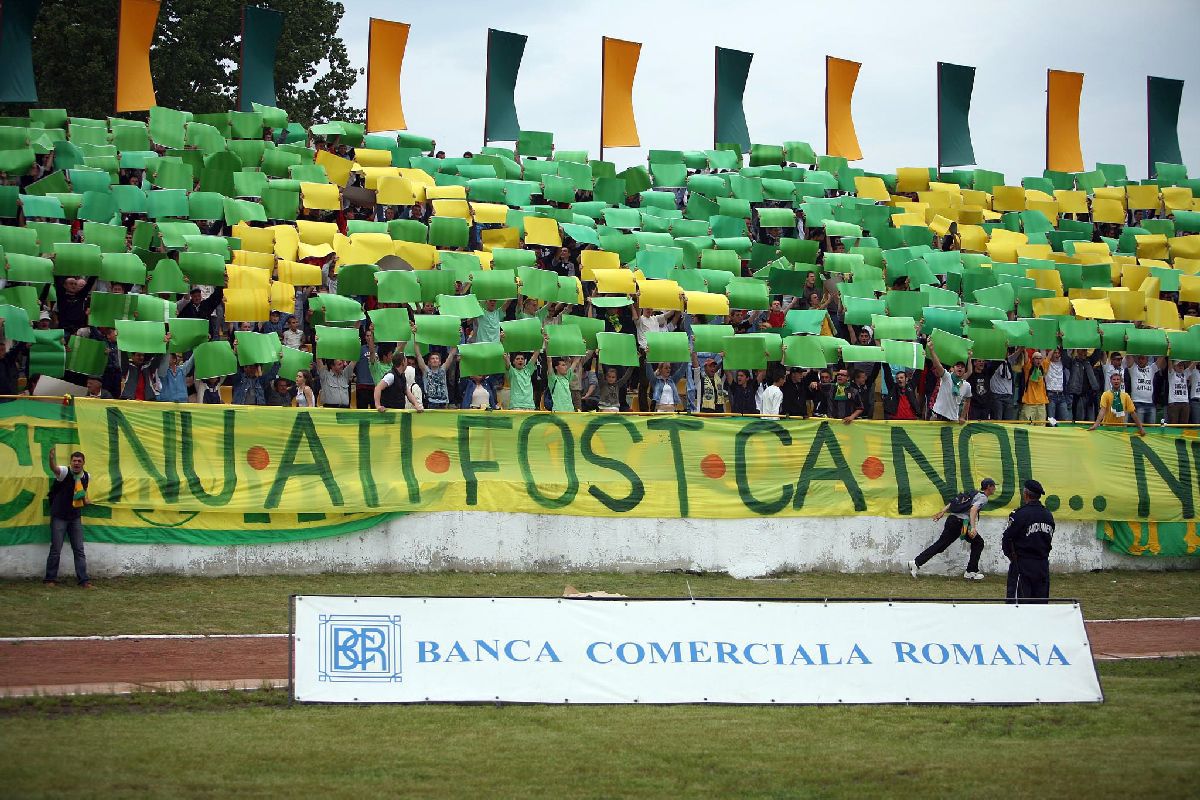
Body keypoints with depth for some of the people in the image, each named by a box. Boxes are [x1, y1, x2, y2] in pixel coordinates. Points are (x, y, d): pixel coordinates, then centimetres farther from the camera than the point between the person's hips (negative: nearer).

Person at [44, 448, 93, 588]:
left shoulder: (86, 476, 1)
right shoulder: (65, 472, -16)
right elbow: (54, 468, -40)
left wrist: (85, 498, 5)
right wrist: (52, 457, -60)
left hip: (75, 517, 5)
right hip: (59, 517, -4)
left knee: (79, 549, 5)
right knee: (55, 549, -1)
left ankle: (84, 580, 7)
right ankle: (50, 579, 10)